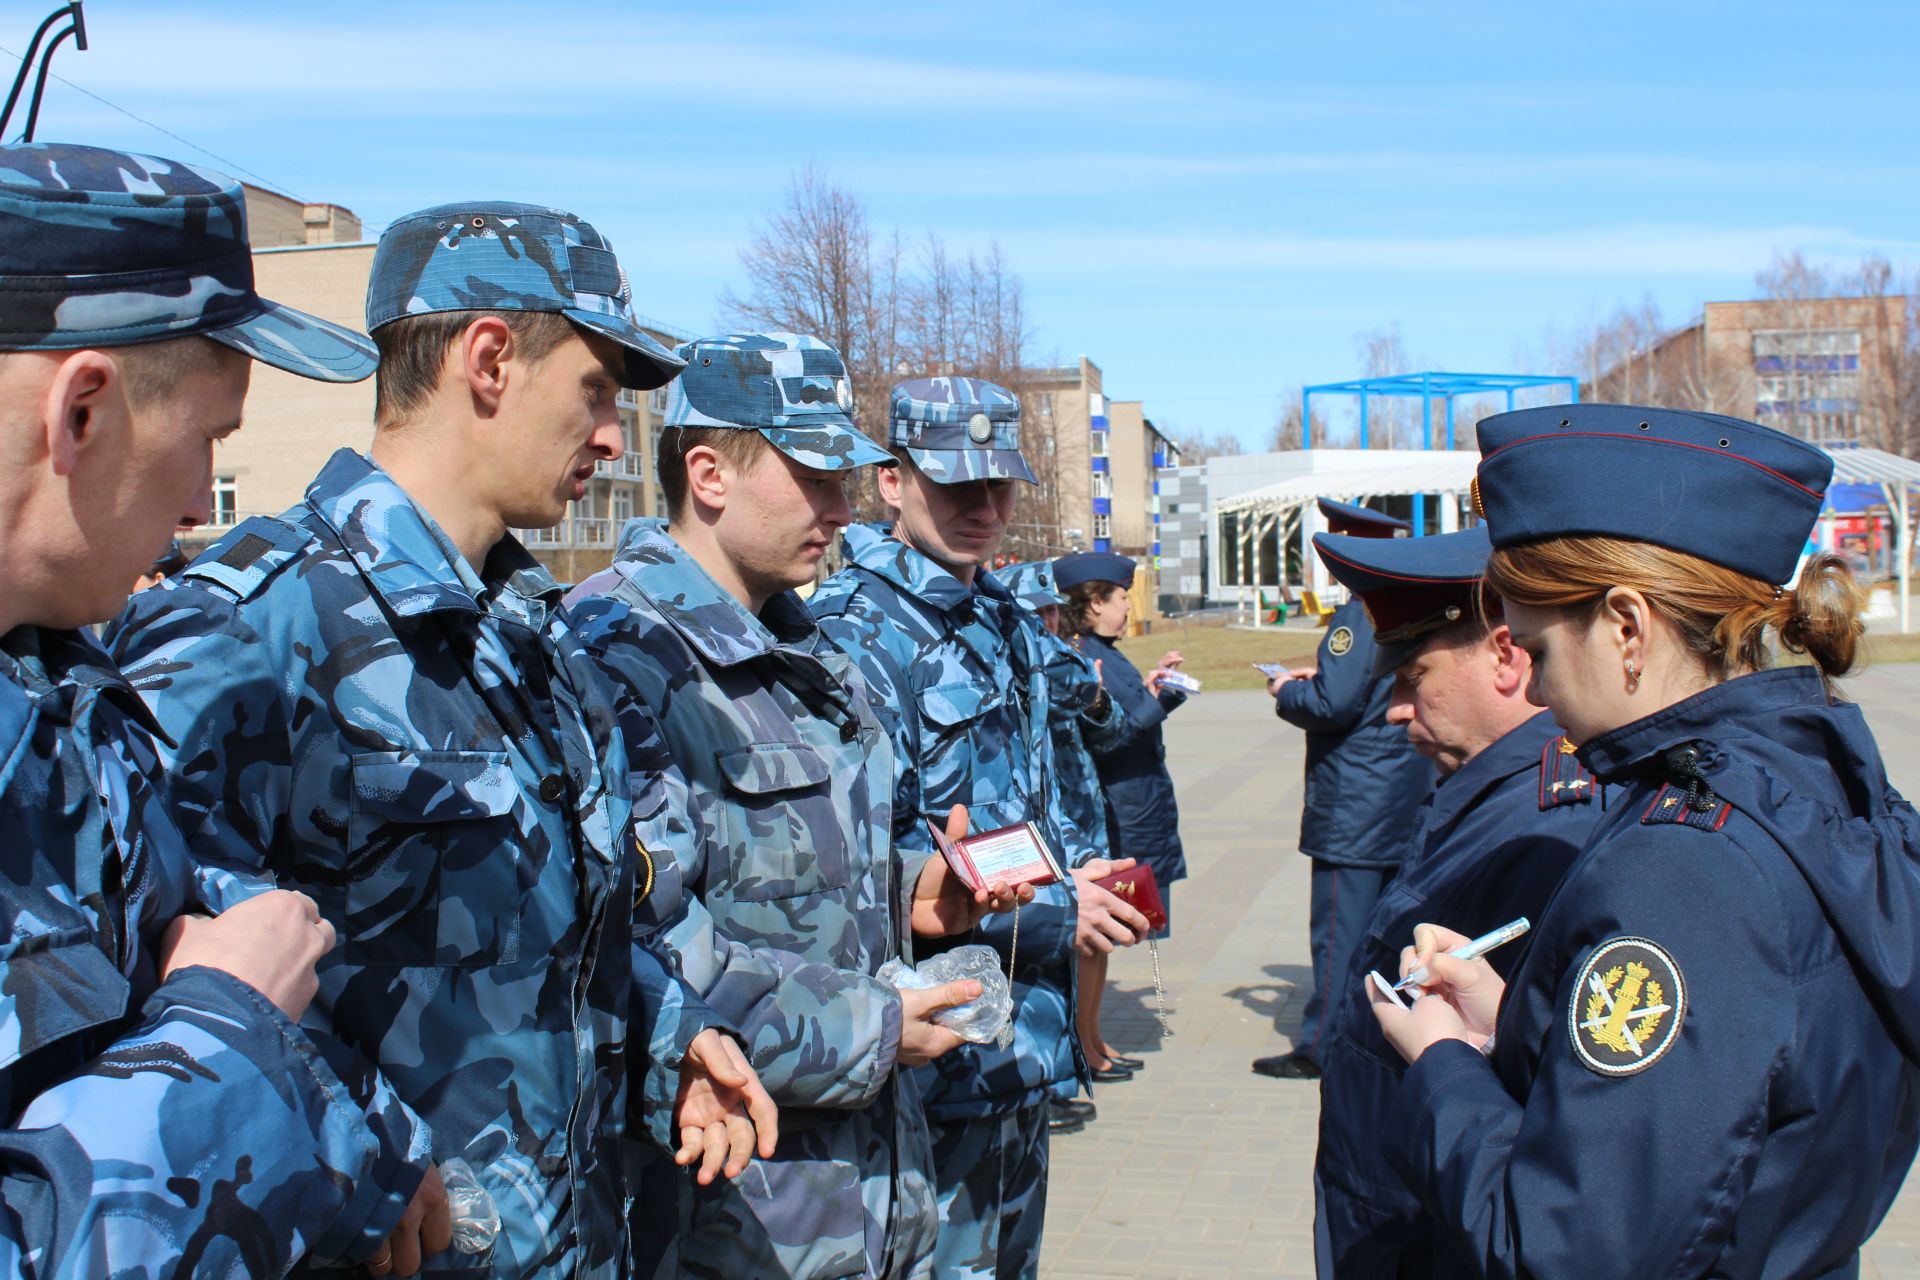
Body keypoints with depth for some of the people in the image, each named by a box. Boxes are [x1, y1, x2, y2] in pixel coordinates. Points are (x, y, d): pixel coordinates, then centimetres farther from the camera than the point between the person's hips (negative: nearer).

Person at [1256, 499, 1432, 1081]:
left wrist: (1286, 691, -5)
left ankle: (1323, 1046, 4)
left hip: (1354, 804, -9)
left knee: (1339, 924, -3)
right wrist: (1318, 676, 15)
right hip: (1407, 795, 9)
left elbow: (1333, 704, -23)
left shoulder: (1359, 615, -18)